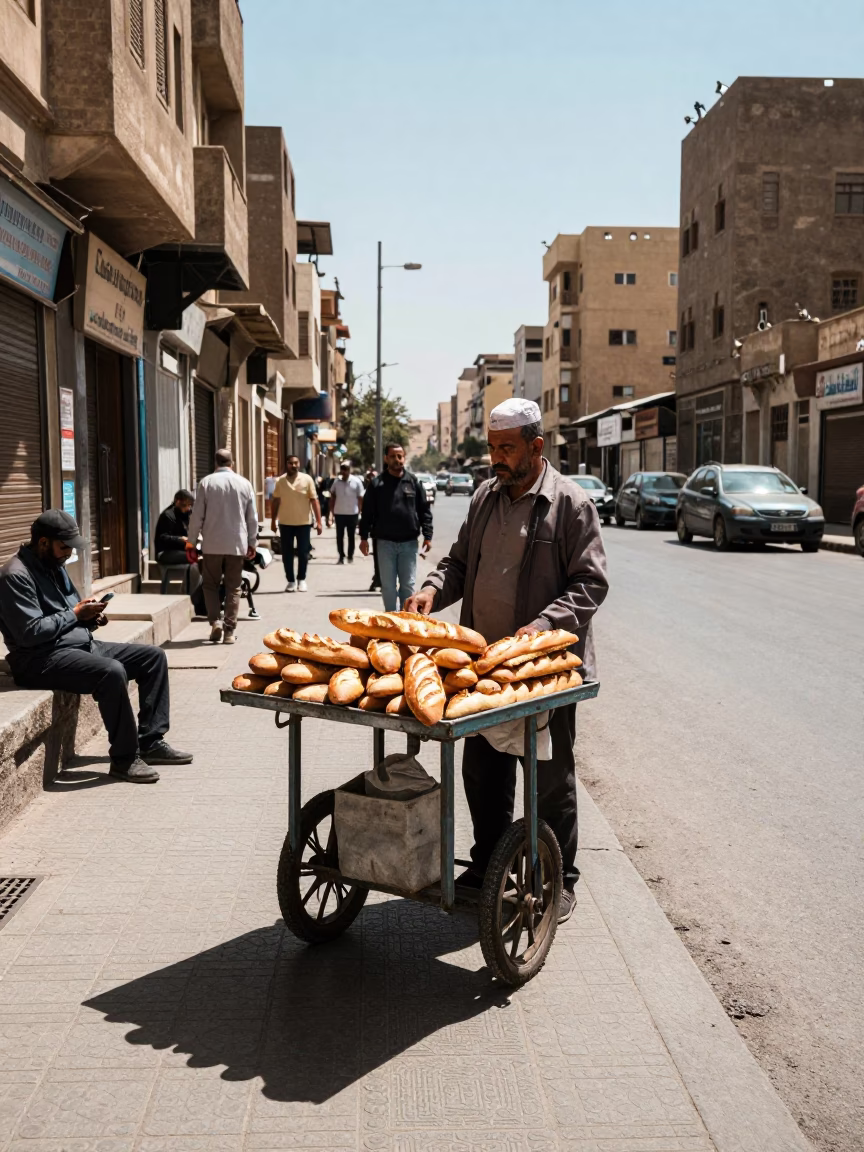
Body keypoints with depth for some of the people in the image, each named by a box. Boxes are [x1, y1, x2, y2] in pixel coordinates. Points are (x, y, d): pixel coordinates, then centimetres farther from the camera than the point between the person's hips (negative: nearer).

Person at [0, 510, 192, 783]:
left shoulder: (55, 565, 16)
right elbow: (30, 632, -22)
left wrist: (90, 617, 1)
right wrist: (76, 614, -12)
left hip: (82, 644, 10)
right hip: (42, 658, -10)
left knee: (154, 656, 1)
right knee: (112, 671, -35)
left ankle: (151, 741, 0)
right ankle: (125, 757, -20)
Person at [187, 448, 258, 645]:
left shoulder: (206, 482, -4)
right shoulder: (244, 483, 2)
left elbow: (197, 516, -3)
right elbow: (253, 518, 5)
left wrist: (192, 542, 6)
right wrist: (251, 543, 17)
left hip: (212, 544, -1)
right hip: (237, 544, 1)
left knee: (211, 584, 13)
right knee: (233, 588, 7)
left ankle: (214, 621, -4)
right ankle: (229, 631, 4)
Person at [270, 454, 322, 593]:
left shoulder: (307, 479, -4)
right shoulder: (280, 481, 1)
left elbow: (314, 501, -4)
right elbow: (275, 502, 9)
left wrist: (318, 521, -9)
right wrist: (273, 521, 8)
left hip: (303, 523, -1)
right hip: (285, 523, 1)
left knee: (303, 553, 3)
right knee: (287, 554, 5)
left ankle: (301, 580, 17)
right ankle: (290, 581, 15)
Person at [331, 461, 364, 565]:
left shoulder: (356, 481, -7)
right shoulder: (336, 481, 1)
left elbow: (360, 498, -3)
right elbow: (333, 496, 11)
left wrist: (359, 511, -5)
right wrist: (333, 509, 6)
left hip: (352, 513, -2)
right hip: (339, 513, 2)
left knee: (351, 536, 8)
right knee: (339, 536, 5)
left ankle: (350, 556, 18)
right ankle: (341, 556, 13)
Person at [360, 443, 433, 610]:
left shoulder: (414, 482, 3)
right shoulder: (377, 484, 1)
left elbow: (425, 510, 4)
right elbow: (367, 512, 3)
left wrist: (427, 536, -2)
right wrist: (364, 537, -2)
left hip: (409, 542, 0)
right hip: (385, 542, 0)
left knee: (408, 584, 5)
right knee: (388, 585, 5)